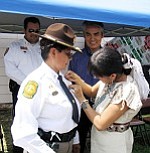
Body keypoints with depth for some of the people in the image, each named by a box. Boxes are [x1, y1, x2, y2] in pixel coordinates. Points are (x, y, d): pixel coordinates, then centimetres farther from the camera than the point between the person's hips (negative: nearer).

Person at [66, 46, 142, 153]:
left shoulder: (127, 91, -32)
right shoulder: (111, 78, -12)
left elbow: (100, 124, -28)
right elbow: (92, 91, 7)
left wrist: (81, 98, -22)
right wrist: (78, 80, -11)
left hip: (114, 142, -6)